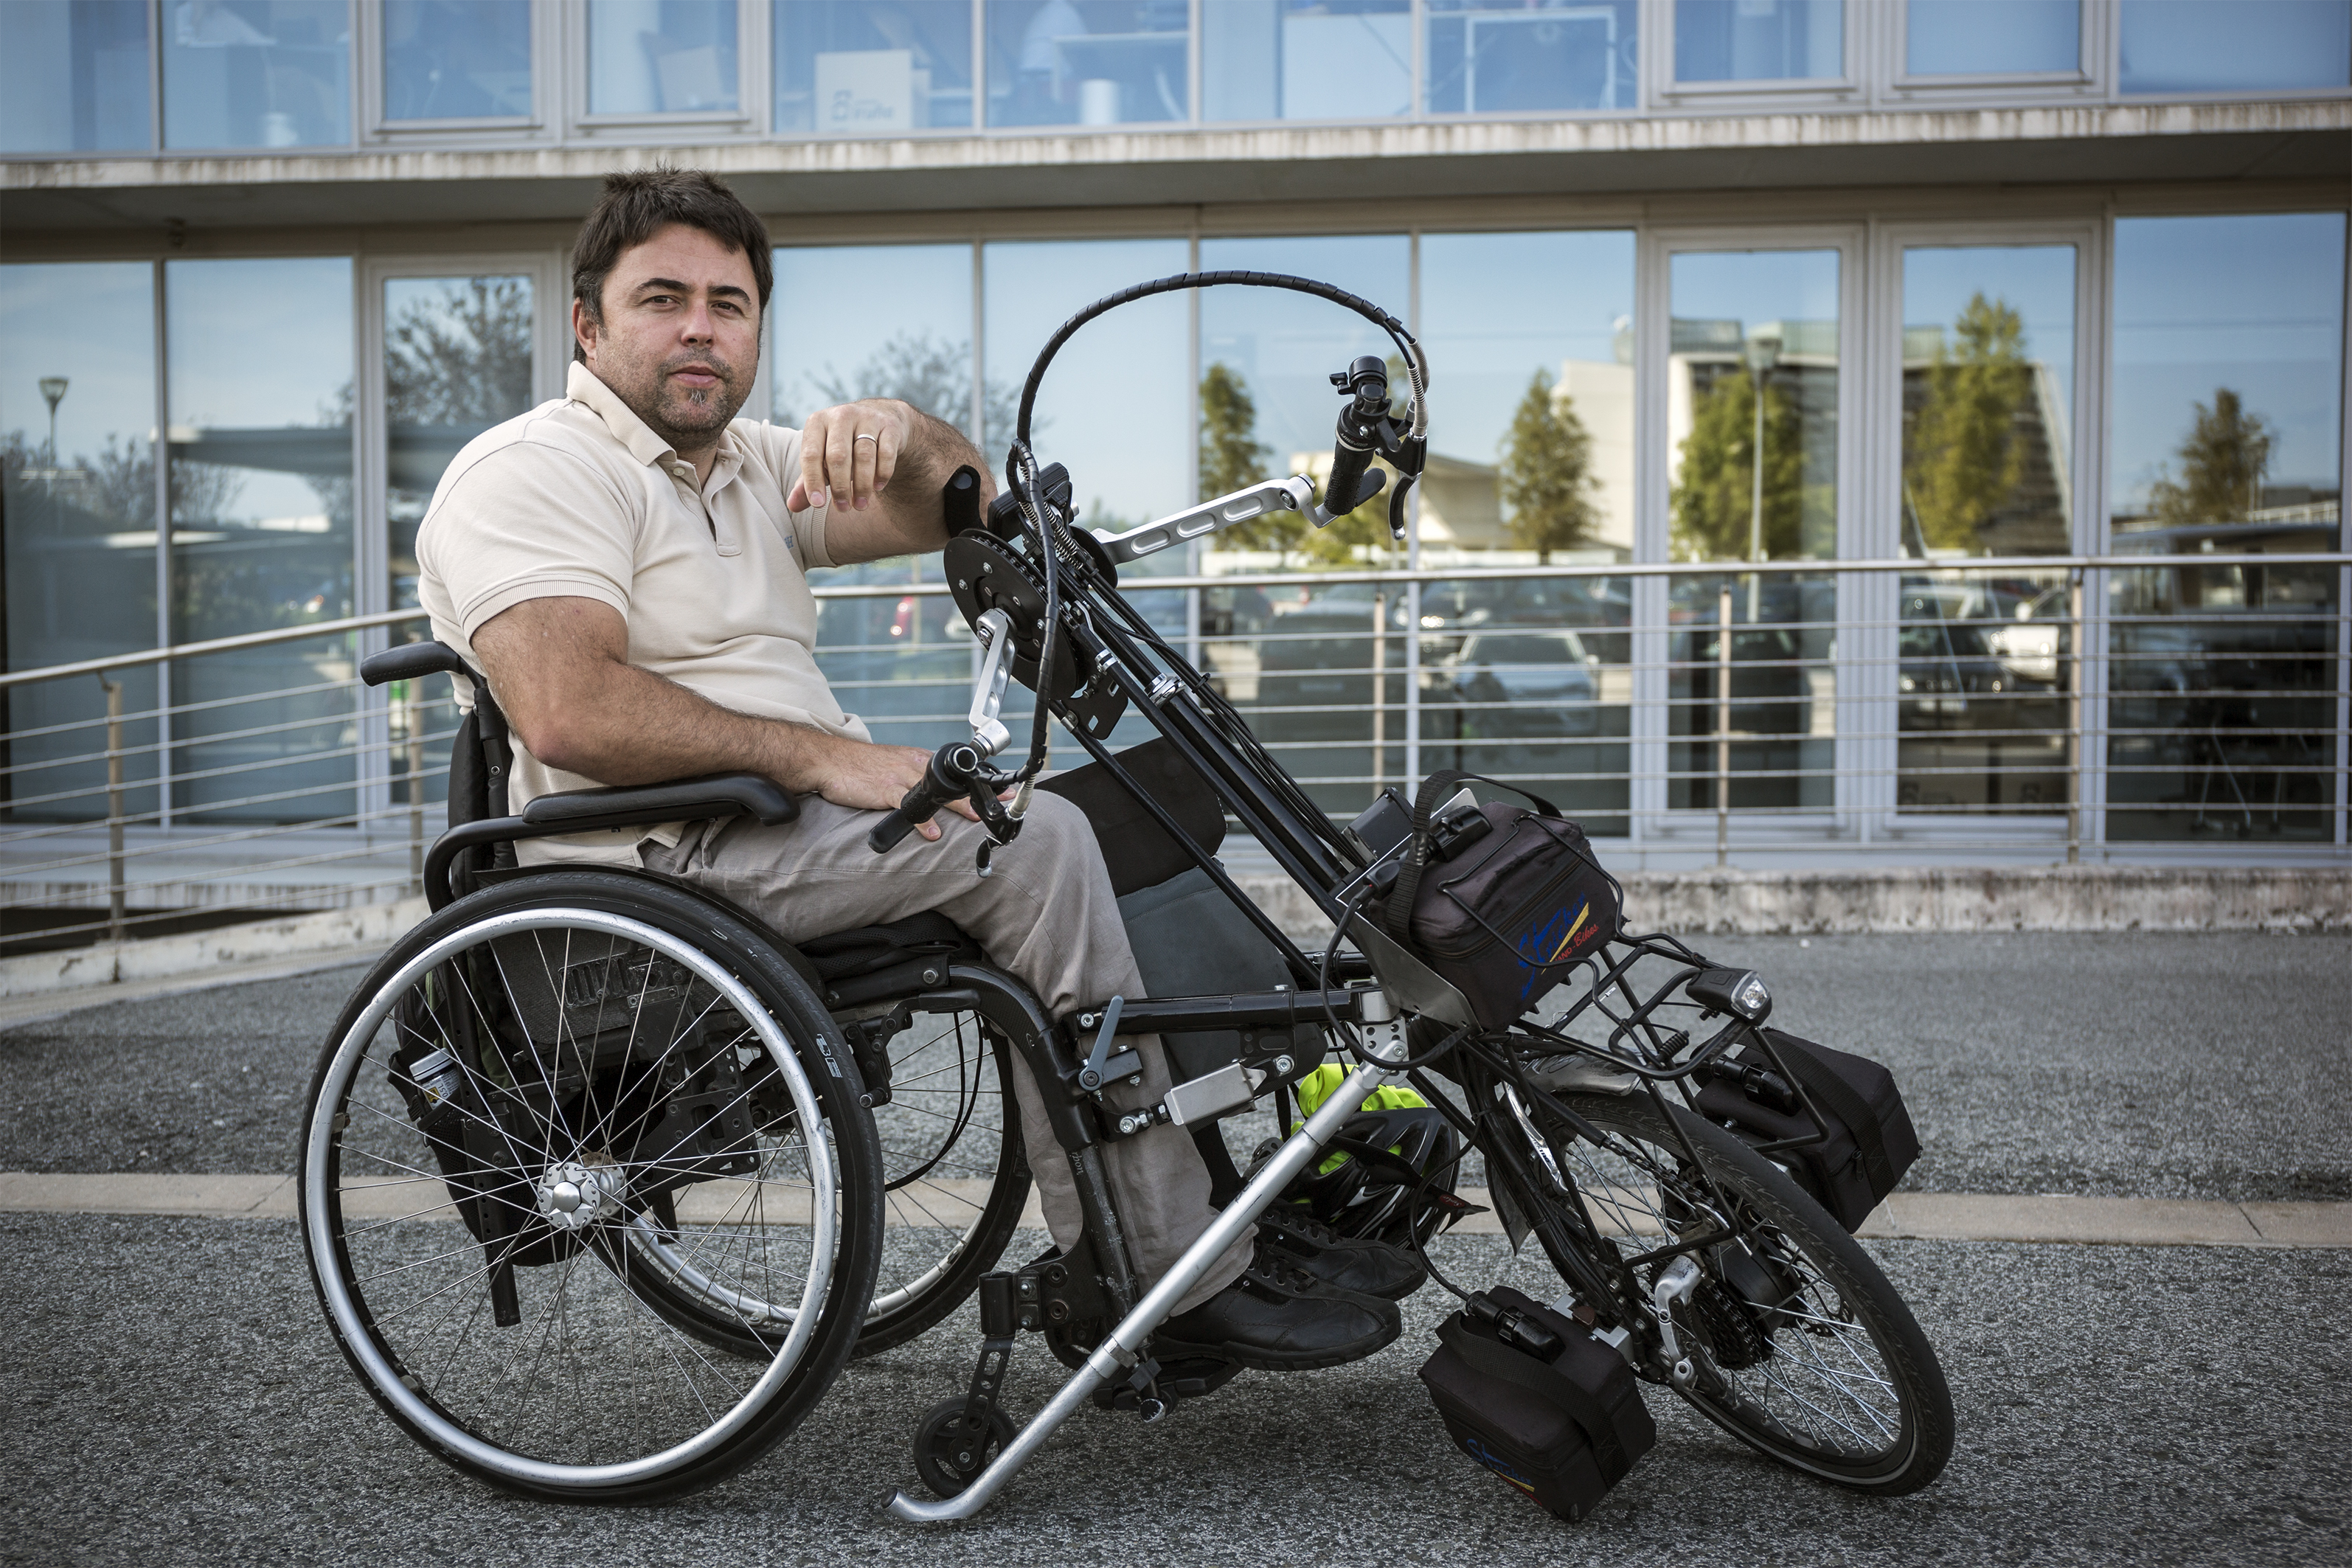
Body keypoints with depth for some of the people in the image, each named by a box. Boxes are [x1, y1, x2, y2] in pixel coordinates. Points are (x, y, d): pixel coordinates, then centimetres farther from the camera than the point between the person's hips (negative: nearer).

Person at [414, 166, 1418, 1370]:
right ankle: (1182, 1280, -17)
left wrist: (901, 433, -10)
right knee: (1032, 834, -21)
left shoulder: (747, 465, 22)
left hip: (792, 825, 9)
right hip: (668, 858, -9)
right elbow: (570, 712, -22)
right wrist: (824, 755, -23)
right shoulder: (532, 471, -6)